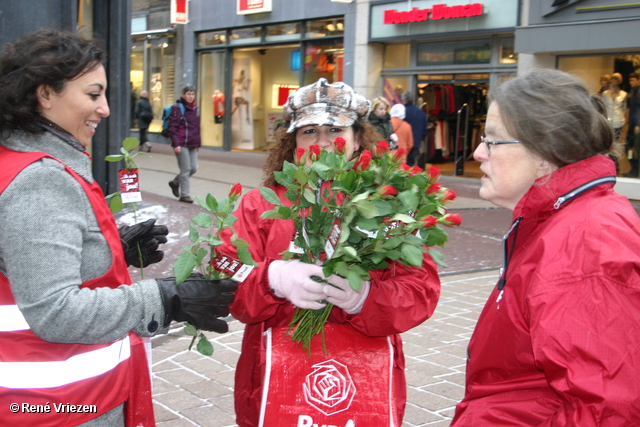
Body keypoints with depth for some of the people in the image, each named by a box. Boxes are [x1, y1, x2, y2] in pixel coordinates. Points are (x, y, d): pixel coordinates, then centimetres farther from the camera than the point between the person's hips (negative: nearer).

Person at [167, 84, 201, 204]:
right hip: (181, 144, -7)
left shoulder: (195, 109, 15)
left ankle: (175, 182, 28)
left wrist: (198, 143, 19)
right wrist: (176, 144, -16)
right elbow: (172, 127, -10)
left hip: (192, 145, 7)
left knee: (194, 168, 6)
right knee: (186, 169, -4)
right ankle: (184, 195, 7)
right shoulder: (178, 108, -6)